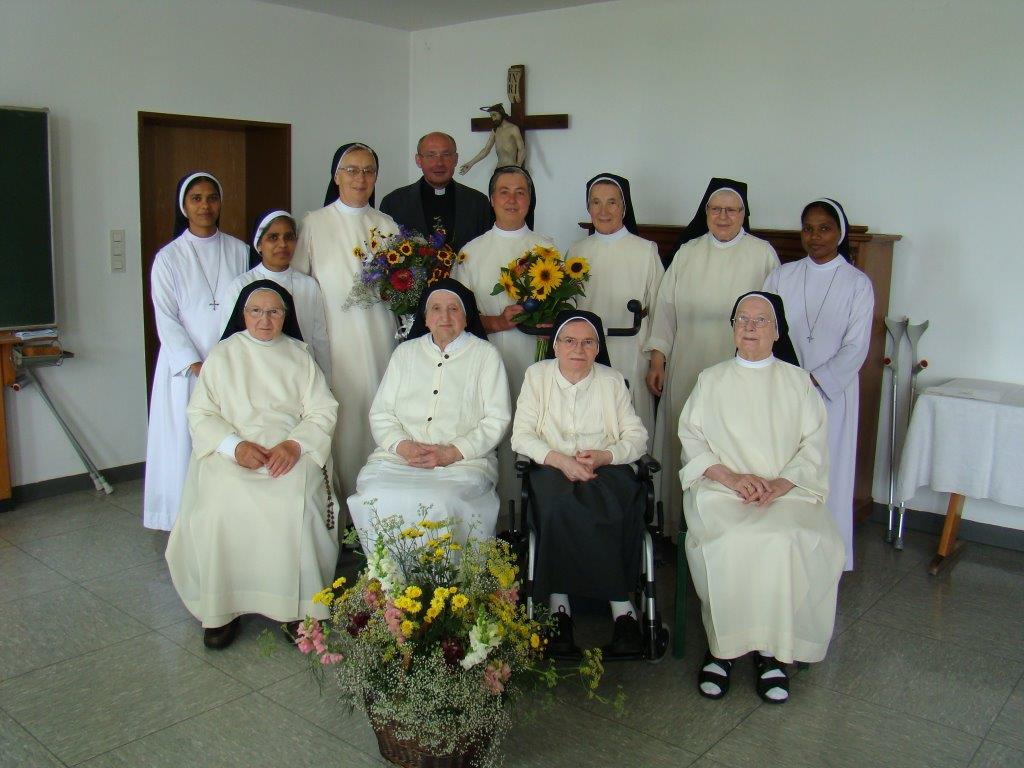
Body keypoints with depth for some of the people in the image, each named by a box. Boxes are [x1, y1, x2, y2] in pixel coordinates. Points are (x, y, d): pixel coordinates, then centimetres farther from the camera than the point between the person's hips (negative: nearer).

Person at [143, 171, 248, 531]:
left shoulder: (238, 251, 7)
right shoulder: (169, 258, 0)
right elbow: (166, 320, -4)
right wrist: (196, 366, -14)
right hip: (187, 366, -2)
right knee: (188, 444, 0)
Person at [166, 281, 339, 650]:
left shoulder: (299, 355, 15)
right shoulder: (223, 355, 14)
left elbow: (323, 412, 6)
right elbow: (200, 414, 5)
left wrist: (293, 444, -14)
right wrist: (236, 445, -13)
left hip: (291, 453, 0)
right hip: (230, 452, 1)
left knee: (294, 505, -31)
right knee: (220, 506, -30)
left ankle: (296, 606, -15)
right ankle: (221, 609, -14)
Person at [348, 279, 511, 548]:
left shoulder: (485, 355, 9)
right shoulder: (405, 352, 18)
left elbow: (497, 419, 1)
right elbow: (380, 413, 13)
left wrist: (452, 453, -11)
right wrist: (402, 445, -8)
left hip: (463, 462, -3)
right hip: (399, 456, 3)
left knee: (439, 503, -34)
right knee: (373, 500, -28)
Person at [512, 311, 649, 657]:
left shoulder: (613, 380, 12)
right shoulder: (537, 375, 9)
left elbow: (638, 437, 7)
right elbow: (521, 436, 1)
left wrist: (604, 456, -14)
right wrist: (560, 459, -16)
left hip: (606, 469, 1)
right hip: (553, 469, -1)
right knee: (560, 504, -36)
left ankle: (560, 604, -29)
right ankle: (621, 605, -30)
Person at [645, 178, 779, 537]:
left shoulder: (763, 254, 2)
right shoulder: (687, 253, 9)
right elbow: (665, 308, 9)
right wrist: (657, 360, 4)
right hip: (688, 370, 3)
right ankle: (683, 526, 20)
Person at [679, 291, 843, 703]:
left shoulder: (798, 381, 15)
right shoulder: (711, 380, 16)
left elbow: (814, 446, 7)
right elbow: (691, 439, 6)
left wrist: (781, 484, -11)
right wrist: (732, 477, -10)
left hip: (787, 491, 0)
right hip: (720, 489, 0)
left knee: (787, 542, -31)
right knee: (728, 543, -31)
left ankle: (772, 649, -17)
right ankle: (722, 645, -16)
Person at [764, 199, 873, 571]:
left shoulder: (858, 284, 0)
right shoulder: (782, 277, 6)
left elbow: (856, 348, -5)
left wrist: (813, 381, -13)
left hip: (832, 393, -2)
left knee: (828, 472, 2)